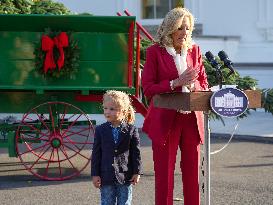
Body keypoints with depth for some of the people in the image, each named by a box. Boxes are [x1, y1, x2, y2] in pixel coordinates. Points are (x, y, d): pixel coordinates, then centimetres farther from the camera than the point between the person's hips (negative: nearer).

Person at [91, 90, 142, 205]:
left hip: (125, 176, -1)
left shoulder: (131, 130, -3)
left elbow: (136, 152, 0)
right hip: (106, 176, 1)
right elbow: (96, 154, 2)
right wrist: (95, 174, -2)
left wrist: (137, 172, -2)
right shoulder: (100, 130, 0)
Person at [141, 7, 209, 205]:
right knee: (164, 172, 0)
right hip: (165, 120, -4)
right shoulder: (155, 52, -2)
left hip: (191, 119, 4)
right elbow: (148, 88, -7)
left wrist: (193, 85, -8)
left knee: (192, 171, 7)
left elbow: (204, 83, 15)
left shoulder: (194, 50, 10)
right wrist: (176, 83, -18)